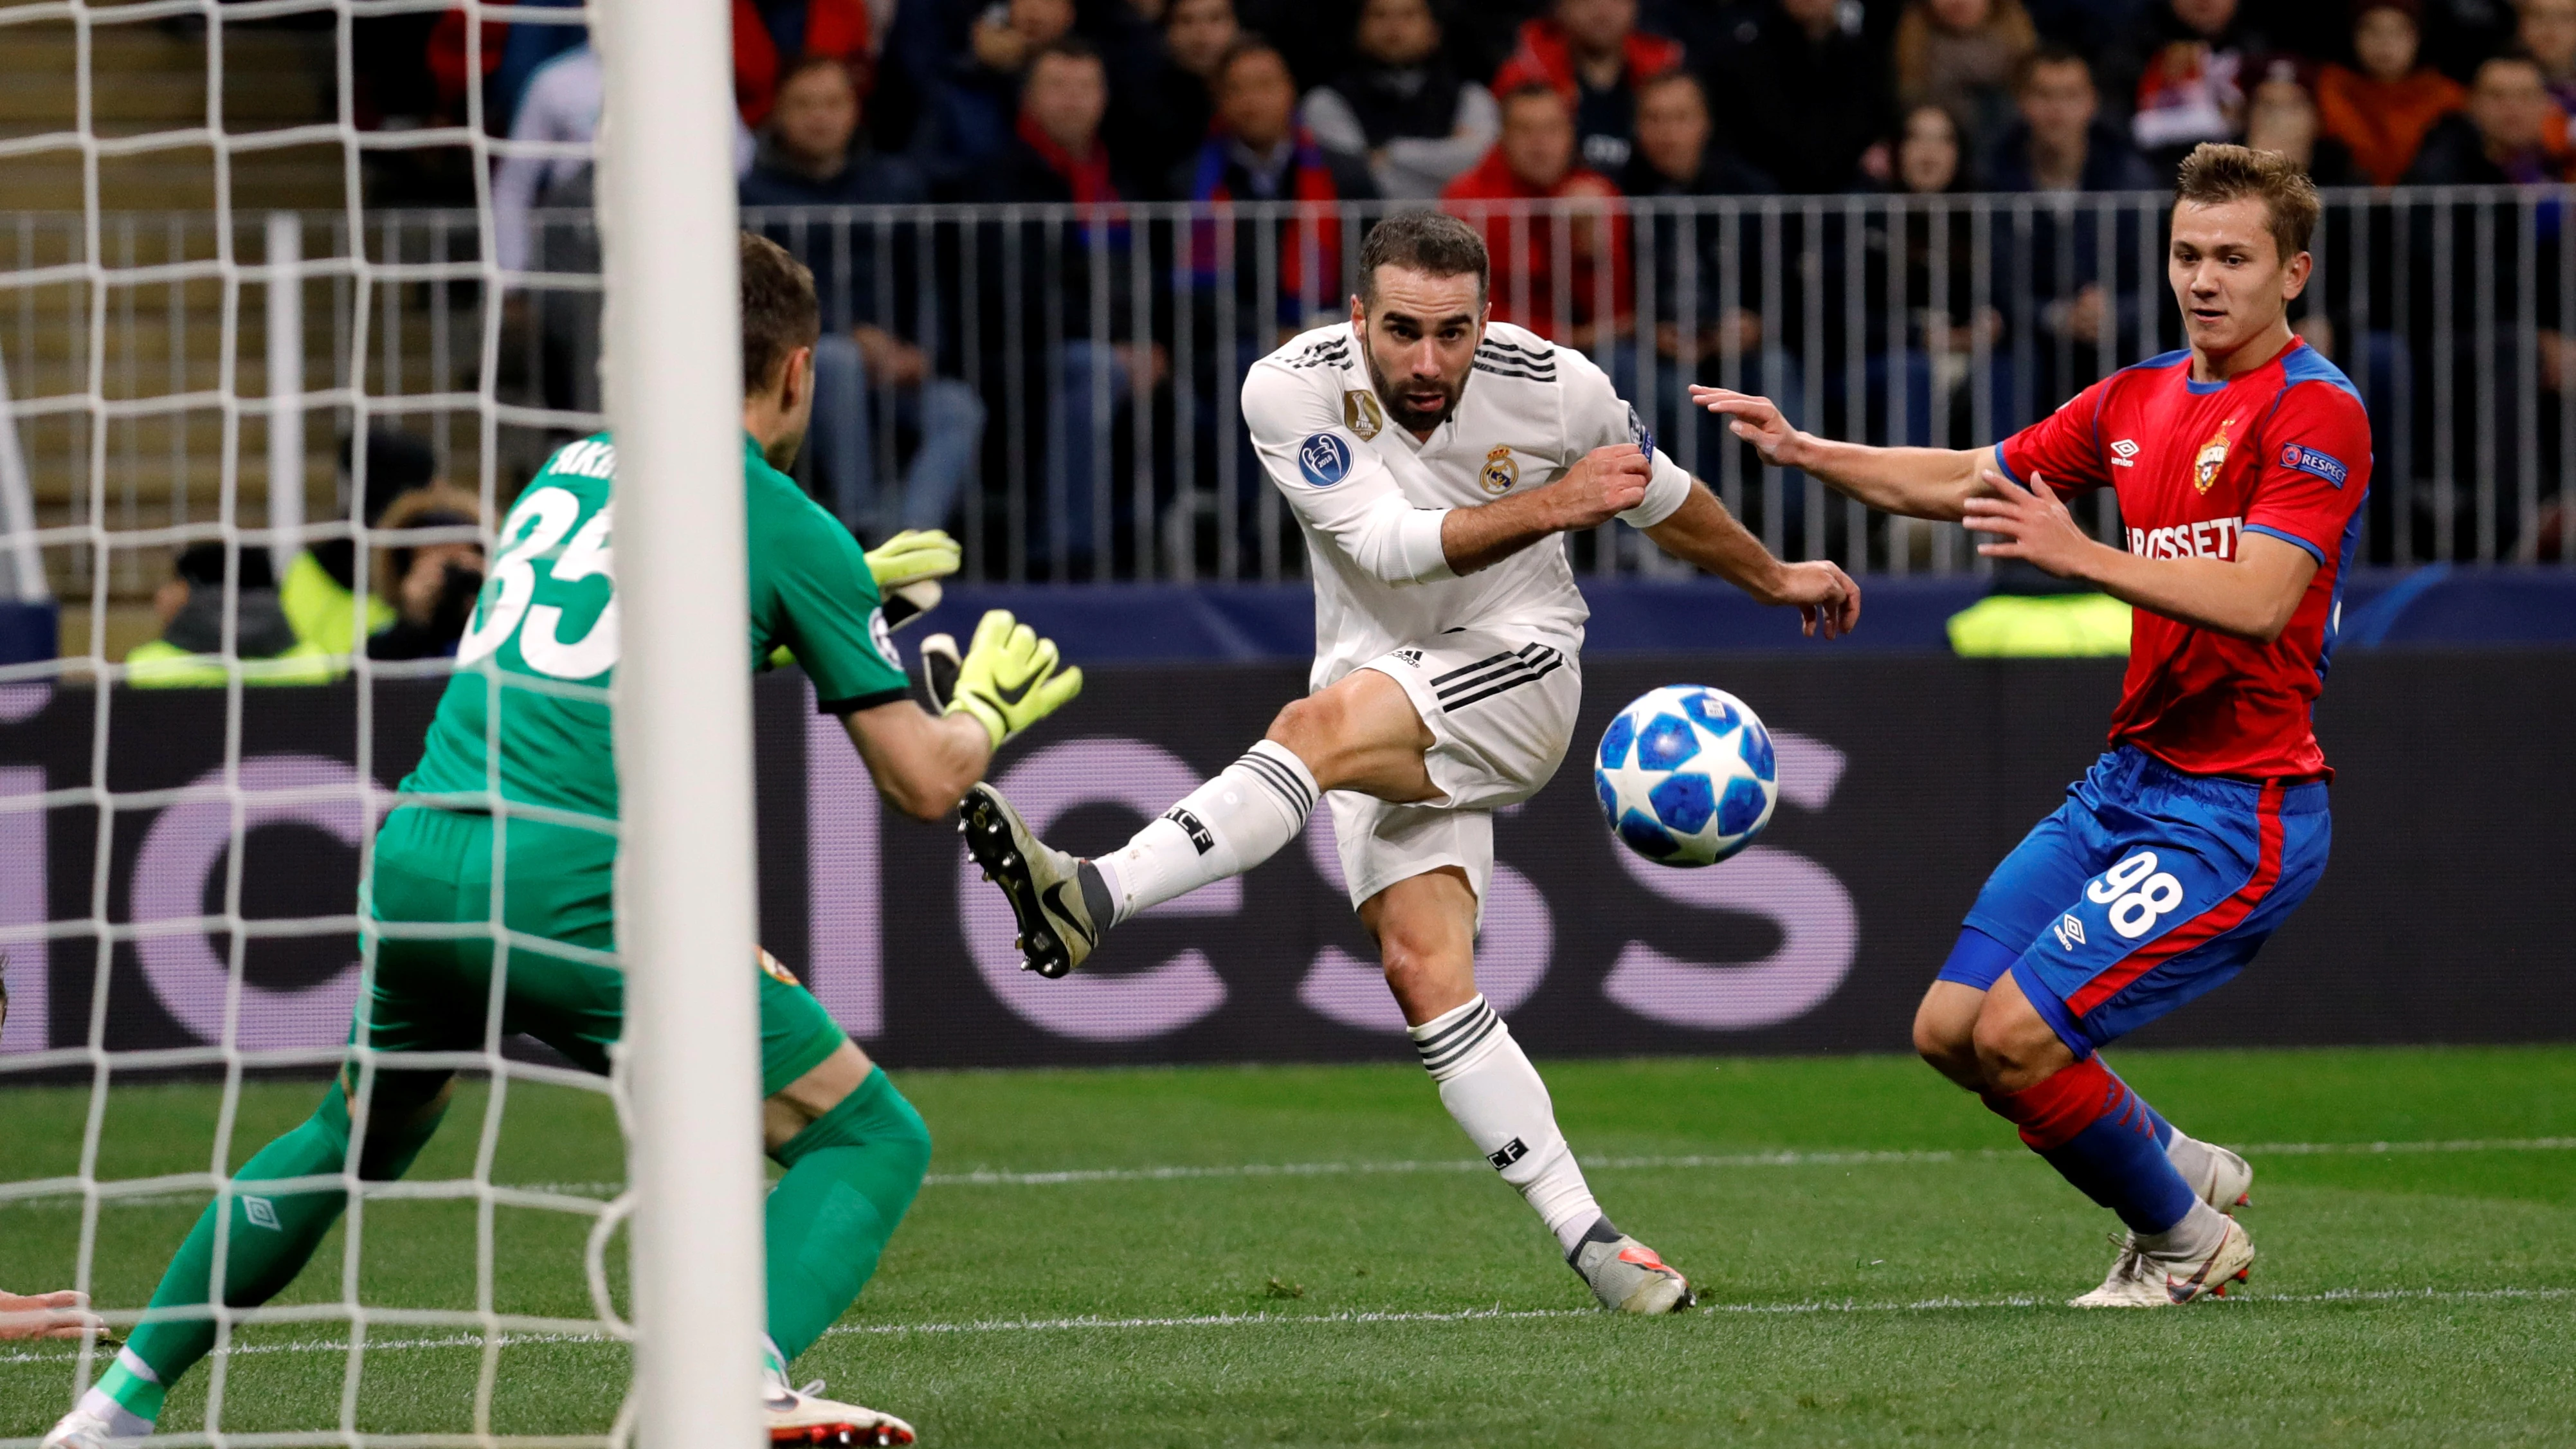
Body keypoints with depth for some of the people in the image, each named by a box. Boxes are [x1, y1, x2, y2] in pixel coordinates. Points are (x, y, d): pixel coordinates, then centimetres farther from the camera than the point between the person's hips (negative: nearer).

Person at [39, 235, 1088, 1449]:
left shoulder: (571, 469, 22)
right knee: (870, 1141, 2)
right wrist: (988, 707, 27)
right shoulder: (794, 529, 4)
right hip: (575, 891, -6)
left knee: (355, 1141, 32)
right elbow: (922, 782, 5)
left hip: (414, 857, 6)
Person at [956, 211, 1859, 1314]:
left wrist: (1773, 579, 28)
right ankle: (1588, 1243, -12)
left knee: (1321, 726, -33)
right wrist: (1553, 504, -29)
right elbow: (1388, 543, -20)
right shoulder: (1292, 389, -10)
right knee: (1426, 974, -15)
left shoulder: (1552, 386, -8)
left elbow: (1661, 497, 12)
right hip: (1383, 700, 3)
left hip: (1519, 669, -3)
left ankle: (1096, 899, -49)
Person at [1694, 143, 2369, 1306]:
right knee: (1948, 1031, 5)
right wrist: (1807, 453, 9)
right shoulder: (2138, 399, 13)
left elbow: (2257, 601, -25)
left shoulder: (2316, 411, -13)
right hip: (2126, 779, 9)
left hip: (2237, 808, -9)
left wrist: (2084, 556, -35)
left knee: (2019, 1034, -16)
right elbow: (1966, 480, 22)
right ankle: (2181, 1166, 25)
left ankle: (2184, 1238, 8)